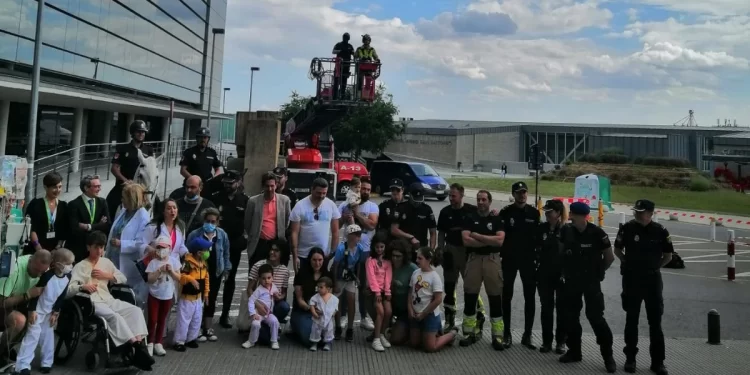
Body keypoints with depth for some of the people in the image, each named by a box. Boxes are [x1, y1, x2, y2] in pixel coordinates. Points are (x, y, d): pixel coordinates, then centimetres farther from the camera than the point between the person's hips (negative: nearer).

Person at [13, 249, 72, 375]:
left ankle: (47, 363, 18)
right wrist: (32, 310, -18)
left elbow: (62, 297, -1)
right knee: (32, 335, -6)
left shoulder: (67, 277, -9)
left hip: (51, 311, 6)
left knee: (48, 336, 10)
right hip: (38, 310, -5)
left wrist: (56, 312, 0)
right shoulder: (47, 275, -26)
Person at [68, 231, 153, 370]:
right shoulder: (80, 266, 5)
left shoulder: (106, 262, 20)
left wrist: (106, 275, 4)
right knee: (115, 316, -35)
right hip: (92, 303, -5)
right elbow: (69, 289, -5)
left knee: (135, 310, -21)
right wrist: (83, 286, -25)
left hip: (109, 300, 5)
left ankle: (139, 343, -34)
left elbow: (123, 278, 21)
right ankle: (133, 344, -35)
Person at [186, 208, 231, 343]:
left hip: (215, 272, 3)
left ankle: (208, 329, 21)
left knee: (211, 301, 11)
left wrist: (226, 269, 6)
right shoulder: (194, 235, -12)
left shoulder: (222, 235, -3)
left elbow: (226, 254, 7)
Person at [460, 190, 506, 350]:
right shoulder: (469, 218, 5)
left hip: (492, 260, -1)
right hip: (473, 259, 1)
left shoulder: (497, 219, 4)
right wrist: (490, 241, -9)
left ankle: (497, 336, 8)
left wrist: (477, 236, -10)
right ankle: (470, 332, 15)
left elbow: (500, 240, -12)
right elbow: (466, 240, -8)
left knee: (496, 298, 1)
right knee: (470, 297, 4)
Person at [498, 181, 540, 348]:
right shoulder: (505, 212, -3)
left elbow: (537, 237, 7)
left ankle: (527, 335, 14)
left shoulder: (534, 213, 3)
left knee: (530, 297, 5)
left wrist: (537, 257, 2)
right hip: (509, 259, -2)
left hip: (528, 259, 2)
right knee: (507, 296, 4)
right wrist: (500, 255, -11)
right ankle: (507, 333, 13)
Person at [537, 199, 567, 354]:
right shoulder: (542, 228, 4)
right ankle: (546, 341, 15)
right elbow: (536, 248, 11)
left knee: (562, 308, 6)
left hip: (562, 275, -3)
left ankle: (561, 342, 15)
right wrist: (536, 264, 3)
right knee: (546, 308, 8)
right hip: (544, 274, 3)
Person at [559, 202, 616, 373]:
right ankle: (574, 351, 23)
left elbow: (609, 257, -5)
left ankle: (608, 355, 5)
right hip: (571, 280, 4)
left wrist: (598, 271, 3)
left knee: (595, 316, -7)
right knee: (570, 316, 9)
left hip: (591, 281, -4)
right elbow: (561, 251, 11)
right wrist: (564, 271, 7)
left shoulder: (597, 233, -16)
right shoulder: (566, 231, -5)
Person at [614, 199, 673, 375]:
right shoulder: (628, 228, -7)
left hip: (652, 279, 0)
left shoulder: (660, 231, -6)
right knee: (631, 320, 7)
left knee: (655, 322, 4)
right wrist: (629, 264, 3)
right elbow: (617, 250, 7)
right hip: (632, 279, 0)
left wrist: (654, 267, 2)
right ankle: (630, 358, 17)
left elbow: (668, 256, 6)